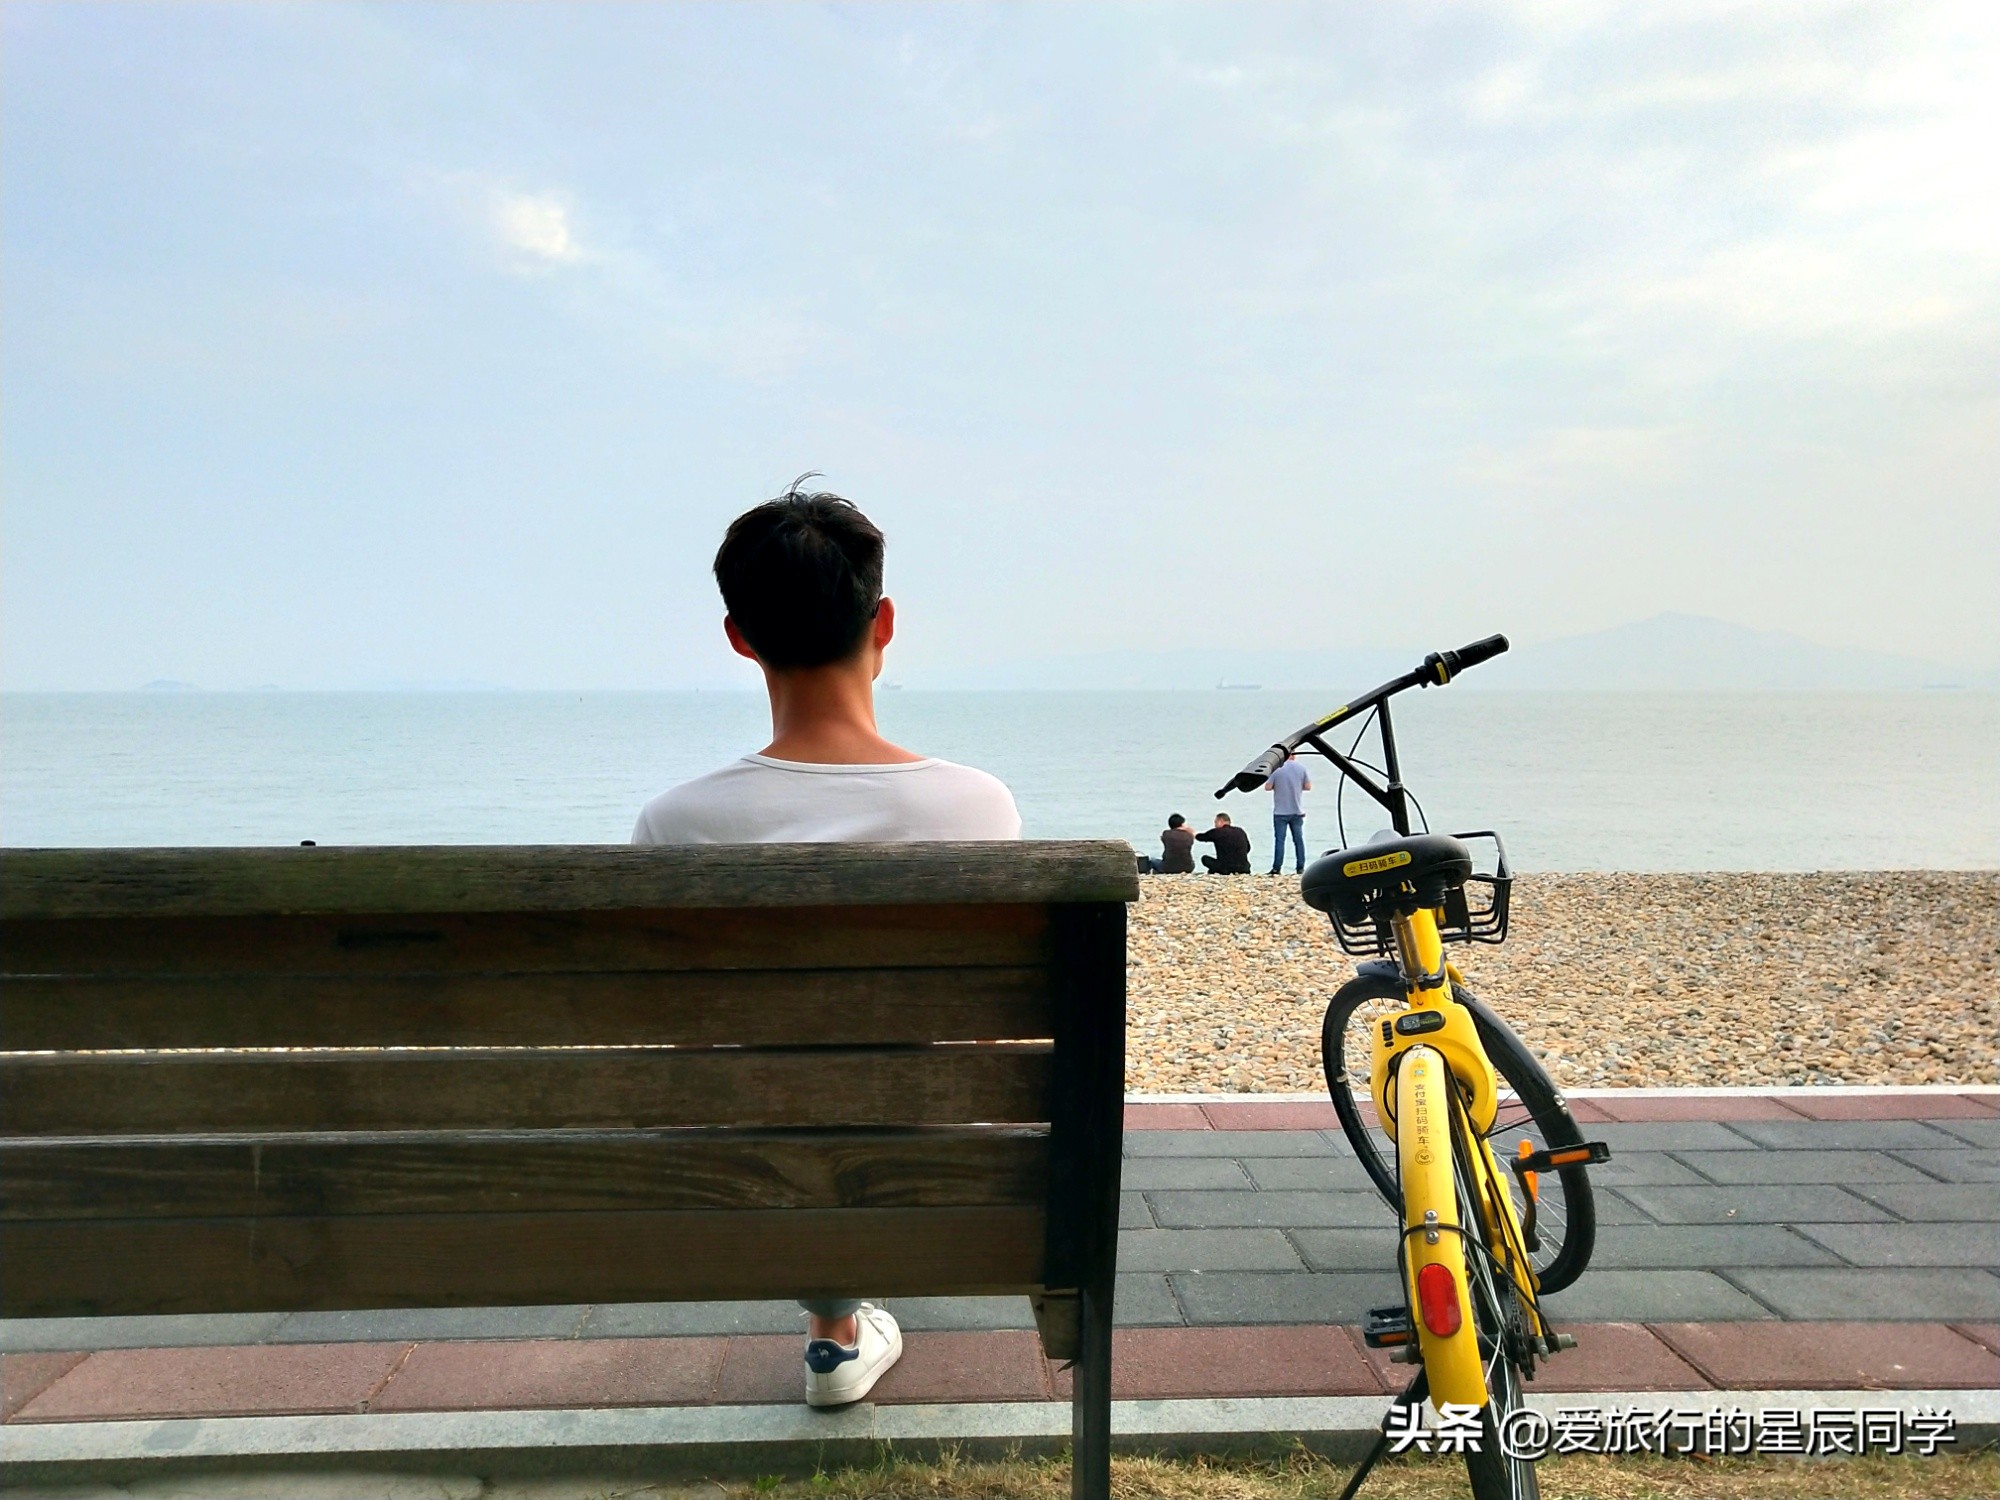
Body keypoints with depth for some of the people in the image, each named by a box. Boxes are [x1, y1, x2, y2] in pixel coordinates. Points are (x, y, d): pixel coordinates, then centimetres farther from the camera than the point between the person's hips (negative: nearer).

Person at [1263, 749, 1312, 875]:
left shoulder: (1277, 769, -8)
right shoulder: (1301, 767, -2)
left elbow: (1267, 787, -6)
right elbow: (1308, 786, 1)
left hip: (1280, 812, -2)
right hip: (1297, 812, 2)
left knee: (1279, 840, 0)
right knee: (1298, 840, 9)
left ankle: (1276, 868, -3)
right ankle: (1301, 868, 9)